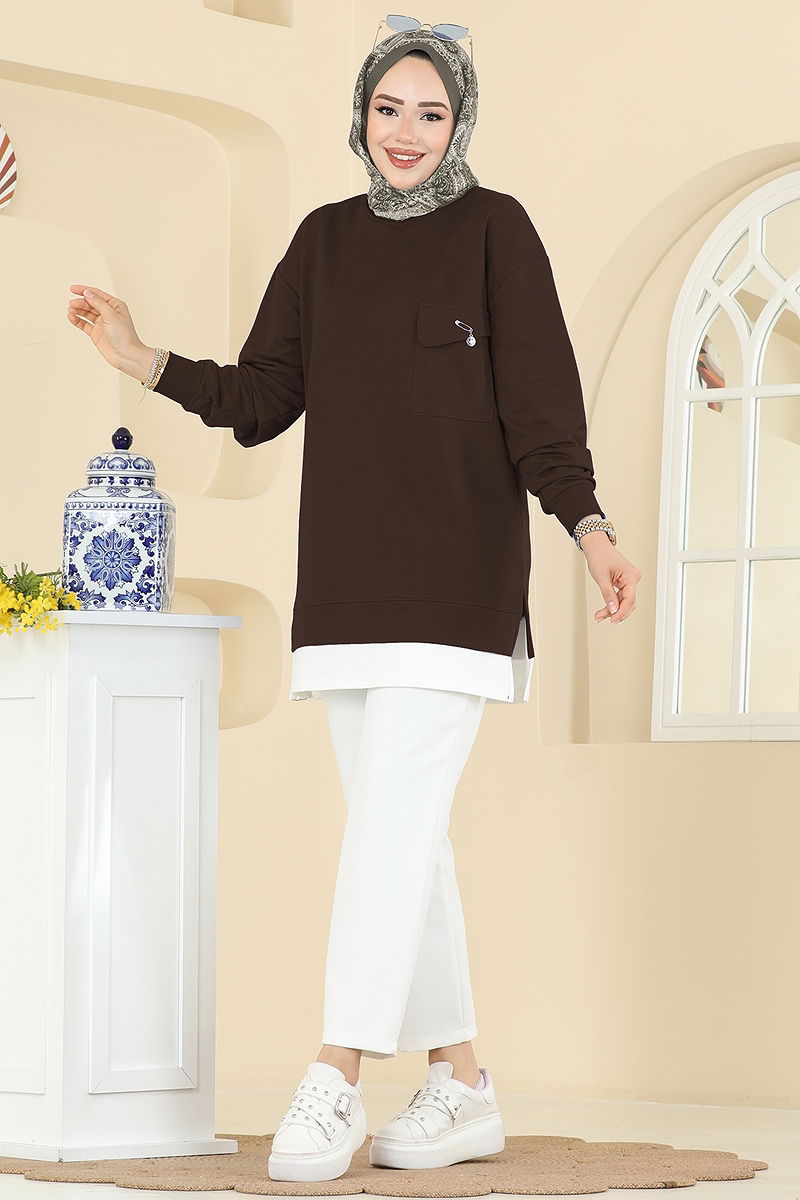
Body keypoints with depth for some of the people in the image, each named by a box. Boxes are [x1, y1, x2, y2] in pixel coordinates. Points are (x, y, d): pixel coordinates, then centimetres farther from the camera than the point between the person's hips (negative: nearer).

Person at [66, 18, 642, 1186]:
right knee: (403, 832, 6)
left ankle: (334, 1084, -15)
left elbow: (540, 401, -8)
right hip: (348, 578, 6)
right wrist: (143, 360, -3)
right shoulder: (325, 242, 13)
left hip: (456, 573, -6)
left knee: (392, 819, -14)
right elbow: (261, 400, 11)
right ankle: (462, 1090, 12)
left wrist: (591, 529, -23)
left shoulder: (495, 231, -2)